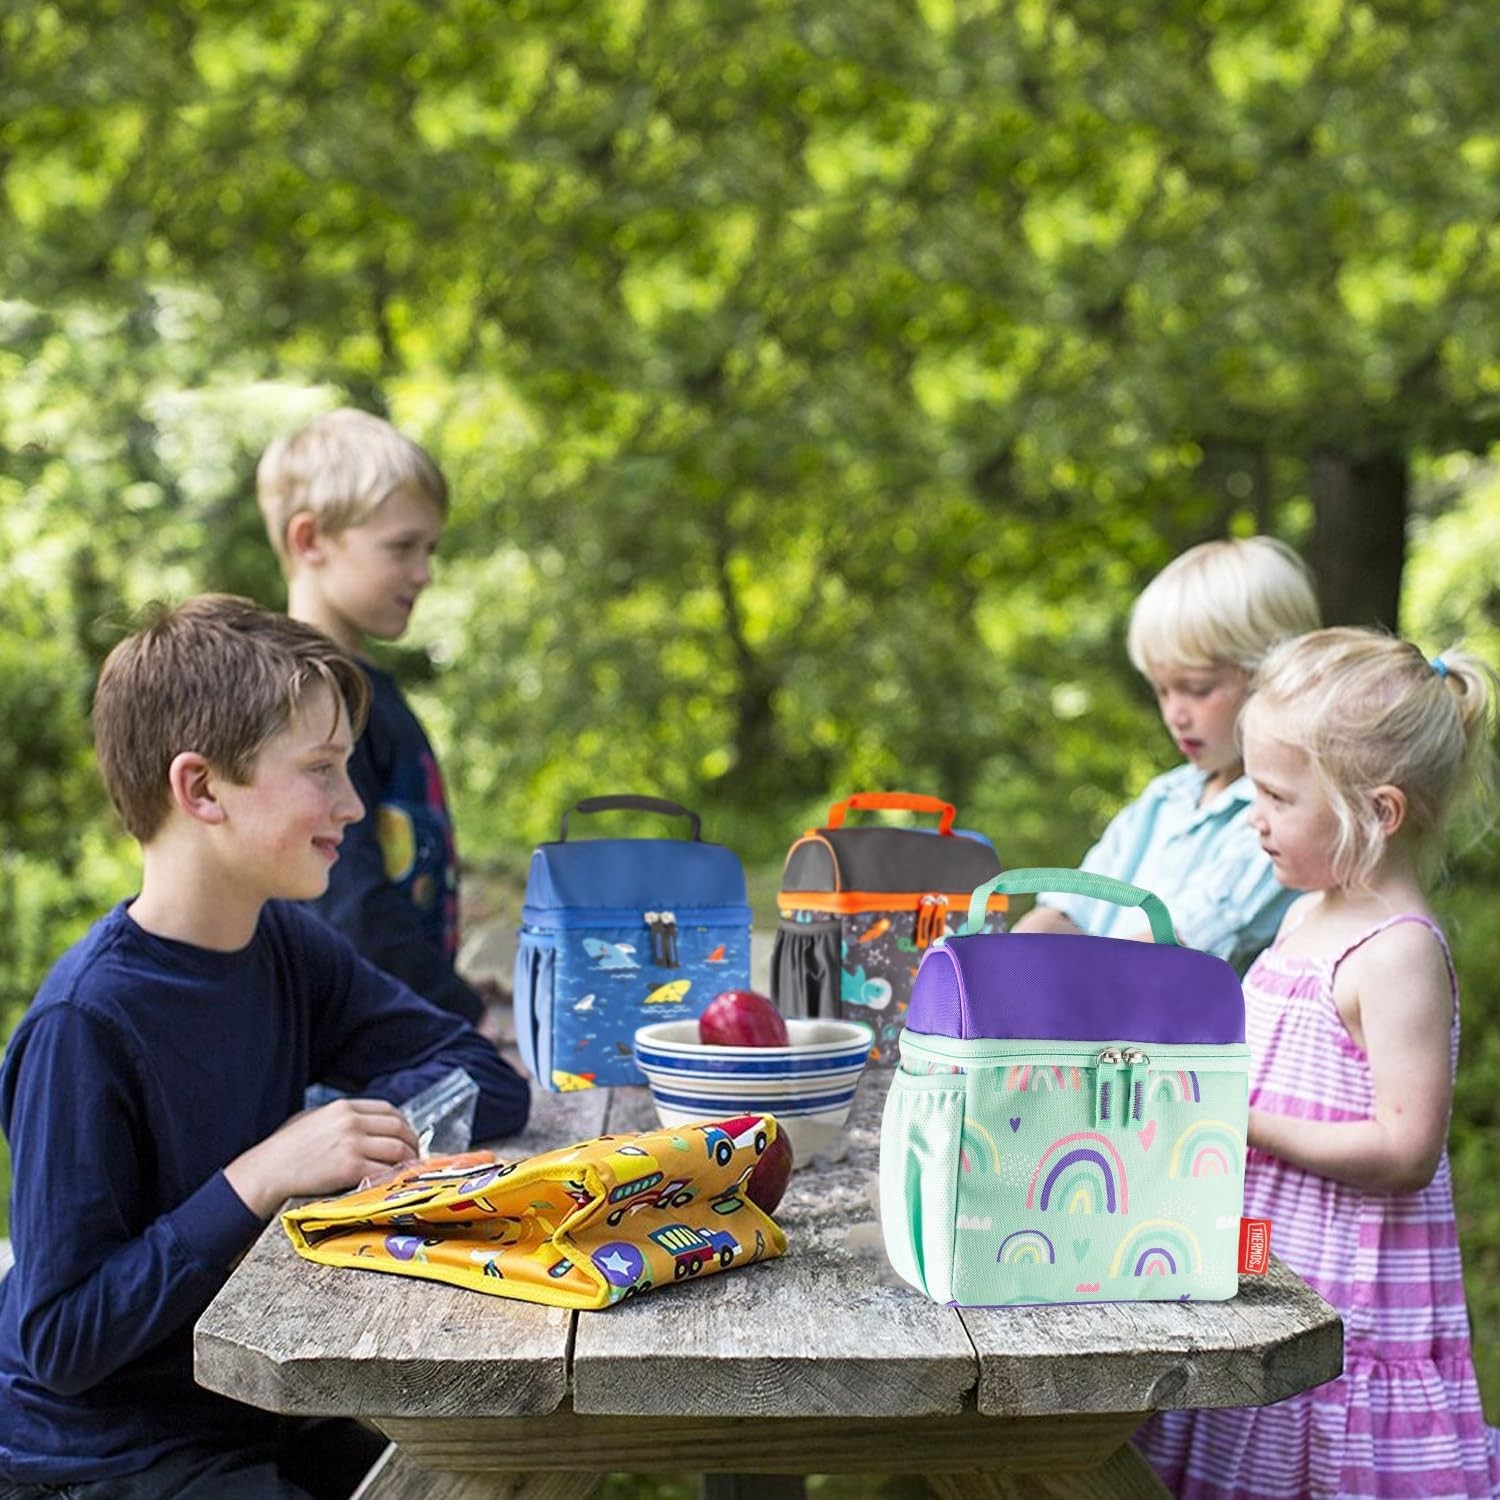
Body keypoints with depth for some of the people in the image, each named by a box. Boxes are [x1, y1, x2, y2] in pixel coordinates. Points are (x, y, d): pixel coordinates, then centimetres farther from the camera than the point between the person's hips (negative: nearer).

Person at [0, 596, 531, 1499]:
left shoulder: (287, 945, -1)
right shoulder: (86, 1022, -23)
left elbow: (491, 1082, 3)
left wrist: (351, 1131, -16)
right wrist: (260, 1177, -28)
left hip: (253, 1415, 7)